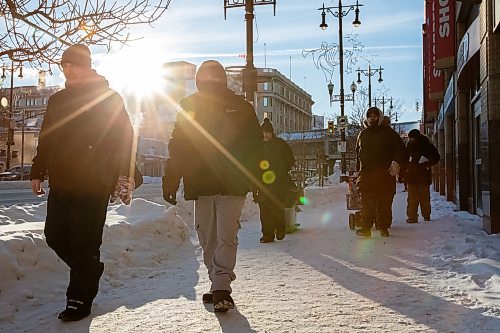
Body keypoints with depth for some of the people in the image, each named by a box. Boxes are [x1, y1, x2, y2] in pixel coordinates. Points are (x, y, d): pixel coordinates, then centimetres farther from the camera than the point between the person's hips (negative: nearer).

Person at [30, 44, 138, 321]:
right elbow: (45, 140, 20)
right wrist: (38, 172, 15)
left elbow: (123, 138, -7)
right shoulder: (57, 100, 15)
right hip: (60, 184, 6)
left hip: (93, 186, -6)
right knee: (55, 236, 8)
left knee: (84, 244, -2)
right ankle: (89, 270, 31)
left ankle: (80, 299, 11)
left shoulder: (109, 99, -2)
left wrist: (123, 175, -16)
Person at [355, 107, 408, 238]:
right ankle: (365, 228, -6)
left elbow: (400, 149, 3)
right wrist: (359, 170, 19)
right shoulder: (362, 135, 18)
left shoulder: (389, 133, 7)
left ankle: (383, 228, 8)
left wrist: (396, 163, -12)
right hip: (367, 175, 2)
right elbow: (358, 154, 26)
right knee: (367, 204, -5)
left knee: (385, 203, 0)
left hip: (385, 174, -2)